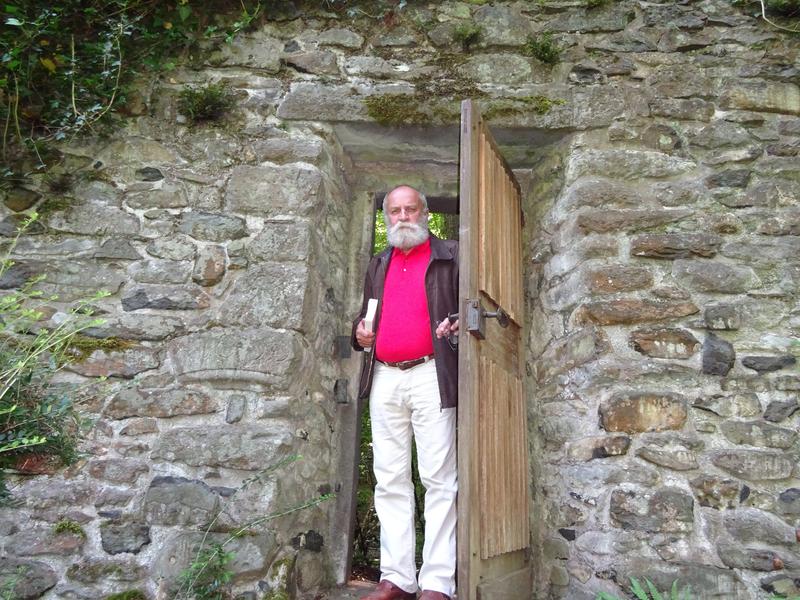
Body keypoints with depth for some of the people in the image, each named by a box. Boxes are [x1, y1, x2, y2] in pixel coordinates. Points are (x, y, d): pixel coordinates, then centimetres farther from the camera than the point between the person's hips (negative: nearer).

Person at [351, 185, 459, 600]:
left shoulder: (450, 256, 6)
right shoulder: (378, 265, 21)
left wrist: (458, 324, -17)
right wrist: (360, 332, 7)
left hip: (431, 377, -5)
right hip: (383, 379, 5)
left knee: (438, 479, -4)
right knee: (390, 480, 6)